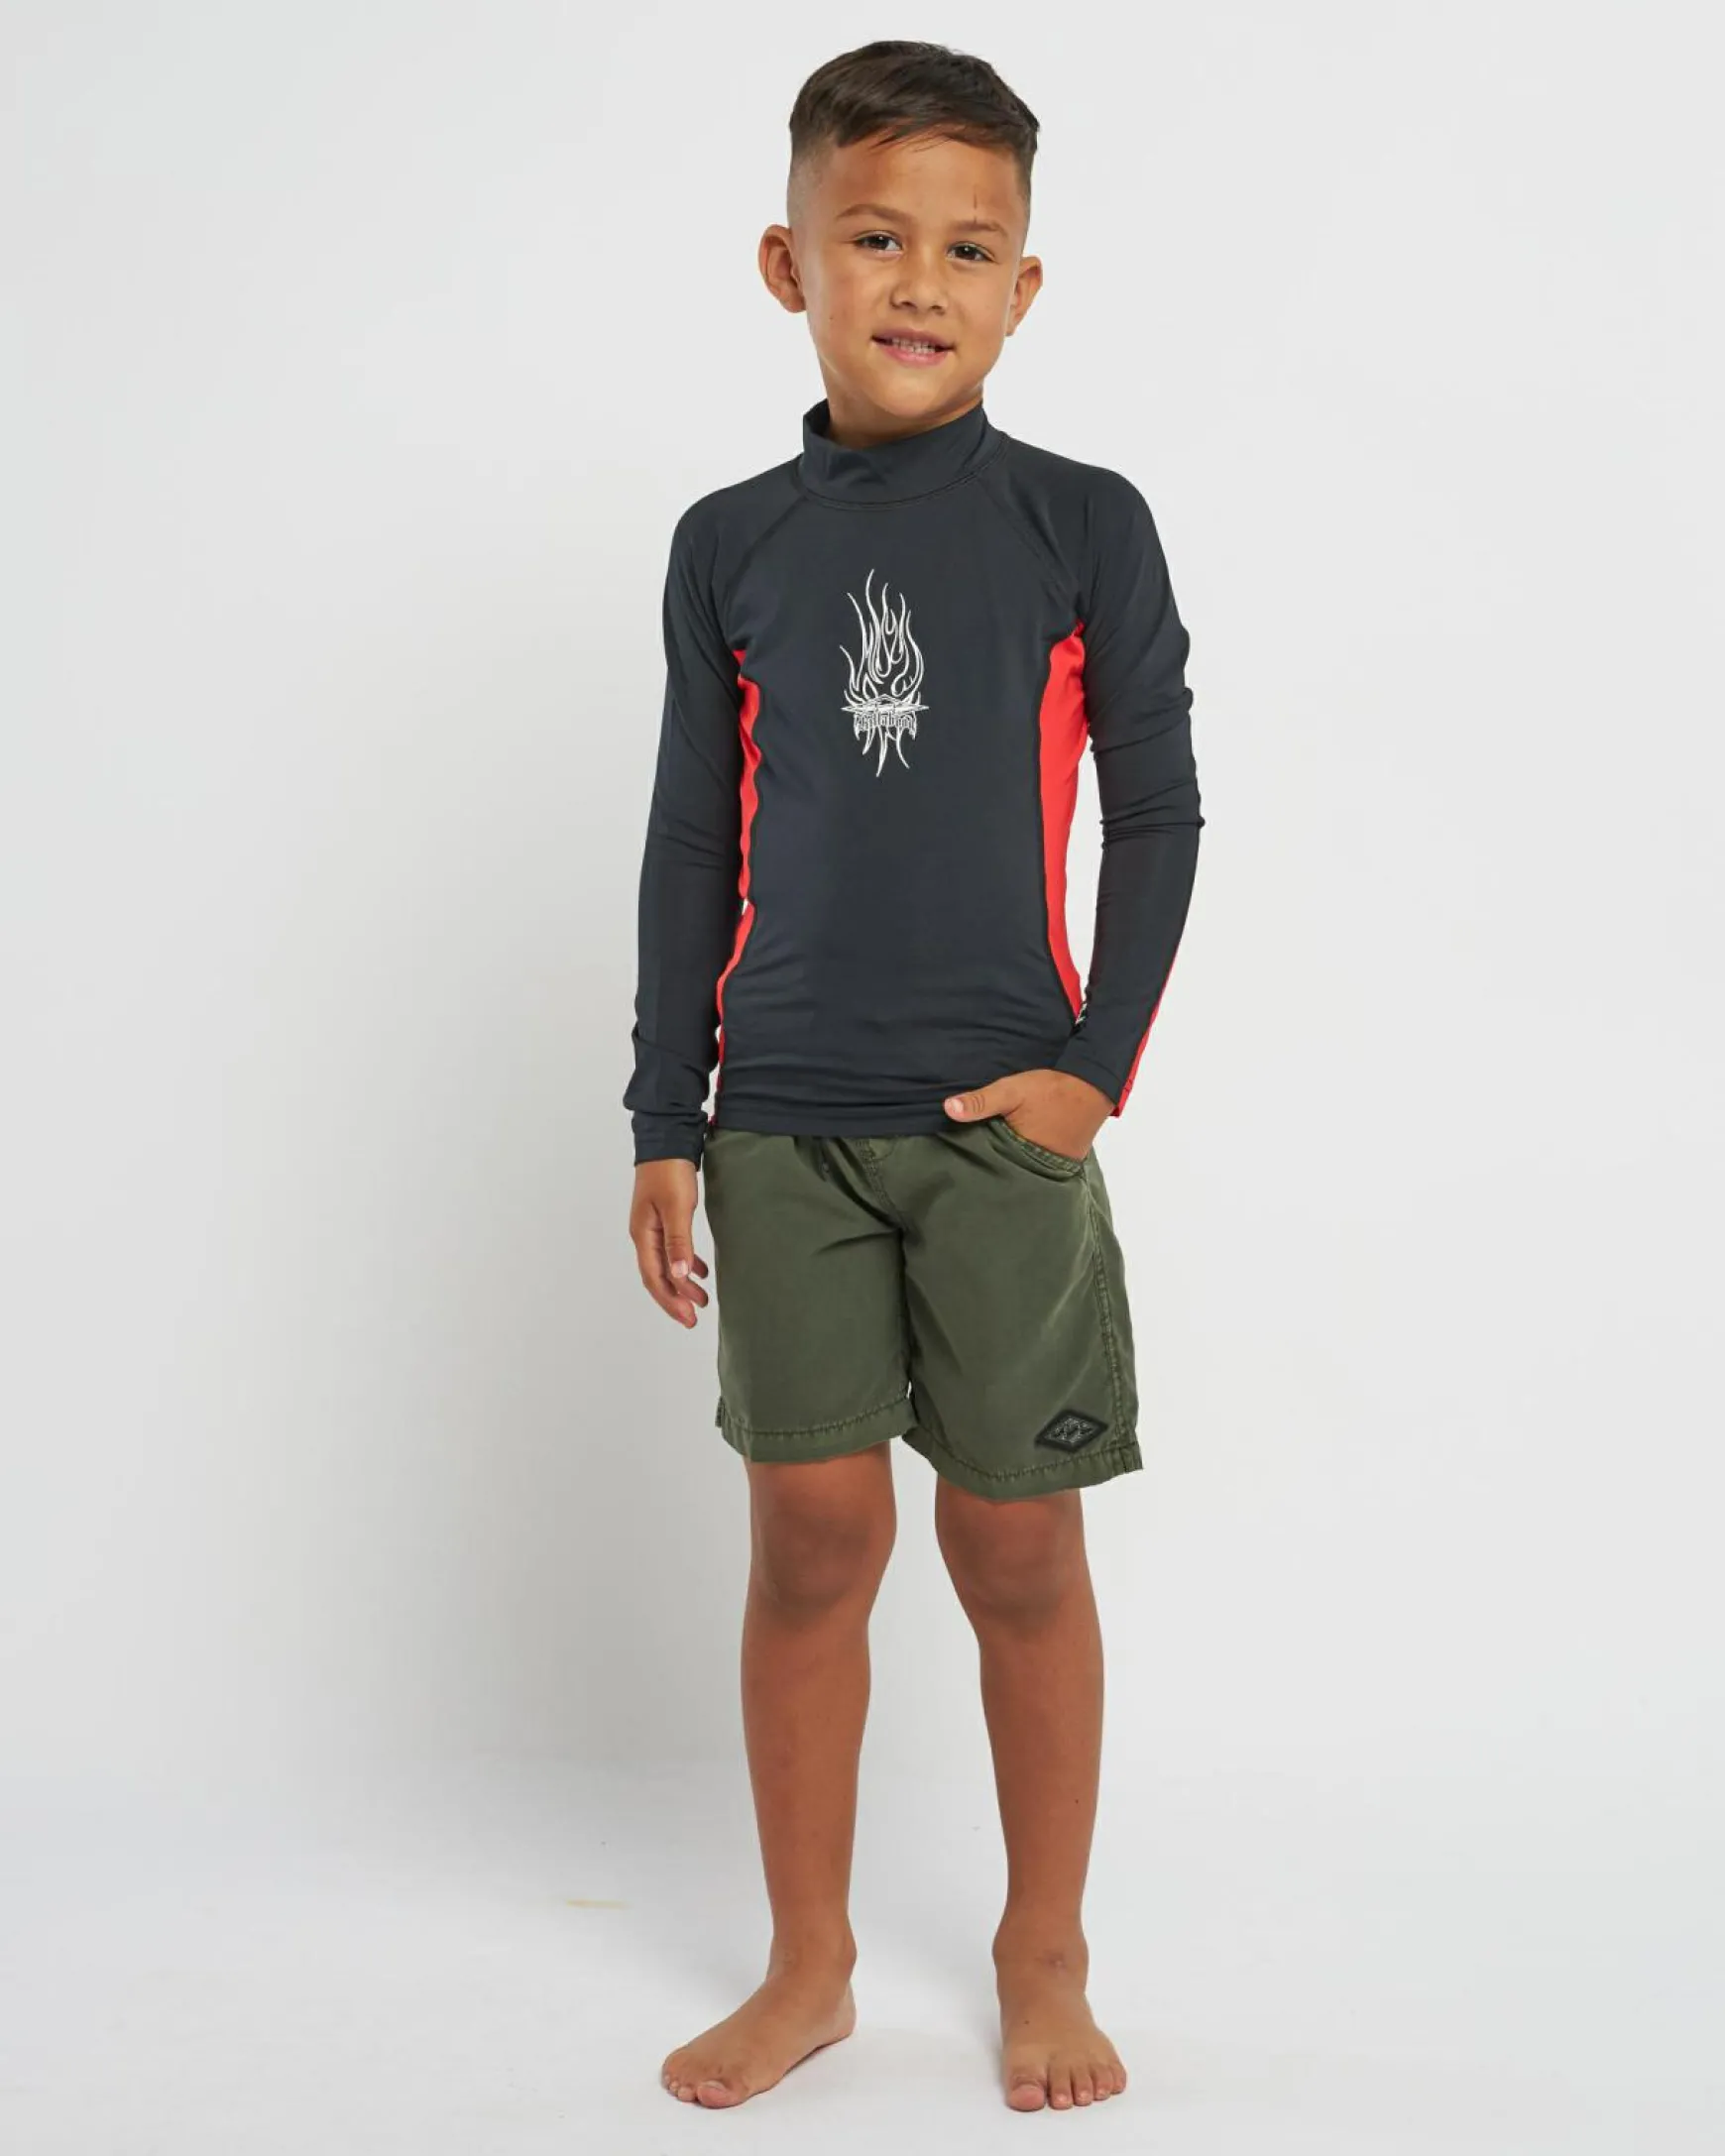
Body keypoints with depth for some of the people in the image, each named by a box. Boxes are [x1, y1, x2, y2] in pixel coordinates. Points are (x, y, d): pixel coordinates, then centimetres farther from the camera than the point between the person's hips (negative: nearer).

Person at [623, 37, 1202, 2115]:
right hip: (784, 1125, 2)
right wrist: (665, 1121, 6)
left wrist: (1099, 1069, -5)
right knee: (810, 1537, 6)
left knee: (1018, 1548, 6)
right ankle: (809, 1966, 24)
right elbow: (690, 847, 8)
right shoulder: (730, 543, 5)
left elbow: (1158, 814, 3)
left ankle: (1044, 1962, 25)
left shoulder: (1083, 525, 0)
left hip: (1005, 1120, -1)